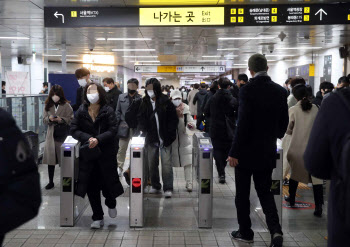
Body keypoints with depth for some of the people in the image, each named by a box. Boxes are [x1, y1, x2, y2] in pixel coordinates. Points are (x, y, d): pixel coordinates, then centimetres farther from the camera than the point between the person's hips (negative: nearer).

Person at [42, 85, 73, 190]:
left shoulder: (66, 105, -2)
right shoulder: (48, 105, 9)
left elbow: (71, 119, -4)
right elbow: (44, 119, 10)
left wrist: (61, 119, -18)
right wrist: (49, 119, -11)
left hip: (63, 133, -3)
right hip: (51, 133, 3)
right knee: (50, 157, 2)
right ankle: (50, 181, 12)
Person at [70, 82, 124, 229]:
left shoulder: (108, 111, -4)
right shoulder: (81, 111, 4)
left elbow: (113, 130, -11)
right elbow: (73, 130, -1)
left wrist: (98, 139, -24)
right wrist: (88, 138, -17)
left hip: (106, 152, -2)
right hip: (88, 153, 2)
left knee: (108, 181, 3)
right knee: (91, 186, 3)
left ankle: (111, 204, 38)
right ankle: (97, 218, 15)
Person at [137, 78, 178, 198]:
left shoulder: (166, 102, -7)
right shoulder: (145, 102, 3)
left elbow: (174, 119, -4)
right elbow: (141, 118, 10)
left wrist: (169, 134, -10)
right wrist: (143, 129, -7)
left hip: (165, 139, -4)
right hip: (151, 138, 4)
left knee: (166, 163, -5)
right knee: (152, 164, 9)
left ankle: (168, 188, 4)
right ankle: (155, 186, 24)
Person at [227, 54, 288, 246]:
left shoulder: (247, 90, -15)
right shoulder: (280, 91, 1)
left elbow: (243, 123, -19)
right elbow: (284, 121, 9)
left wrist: (234, 152, -14)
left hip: (247, 151, -5)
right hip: (268, 151, 5)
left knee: (242, 194, 10)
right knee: (265, 192, 15)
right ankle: (275, 230, 0)